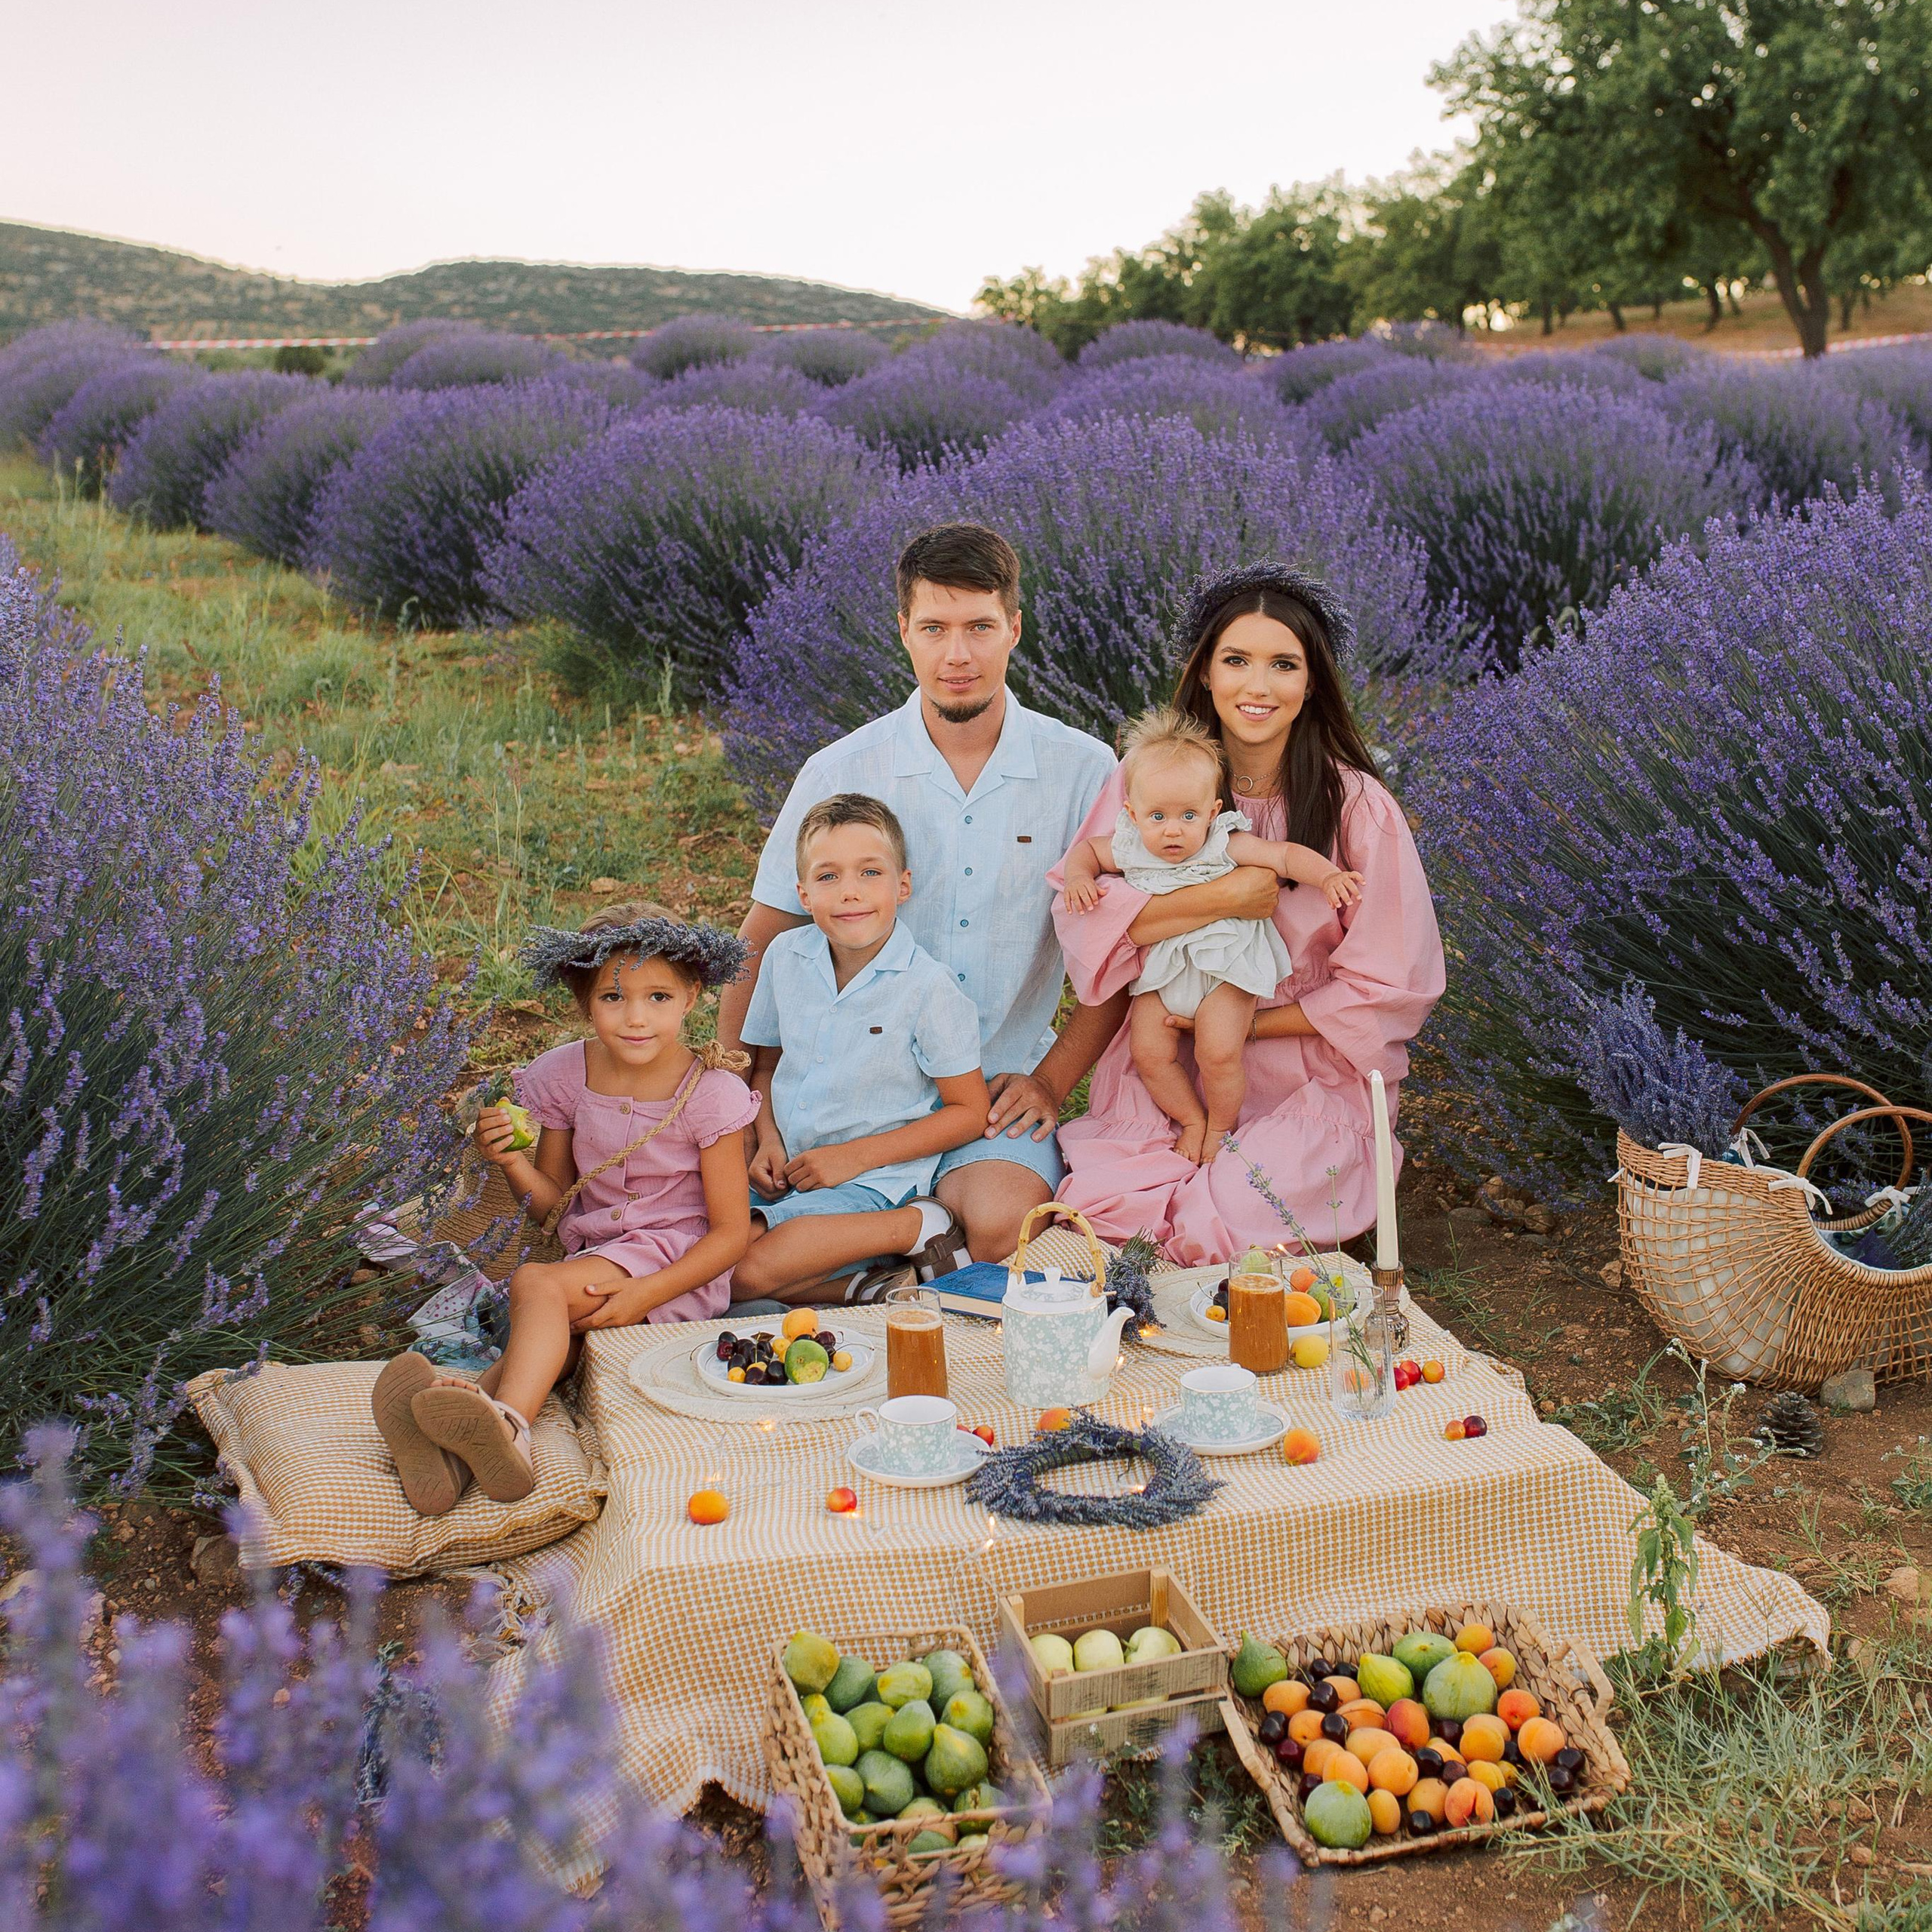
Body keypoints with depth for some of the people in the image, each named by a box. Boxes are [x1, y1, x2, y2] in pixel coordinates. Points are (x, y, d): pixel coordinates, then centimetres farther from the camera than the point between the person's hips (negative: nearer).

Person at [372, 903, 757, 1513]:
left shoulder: (711, 1093, -9)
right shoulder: (564, 1076, 3)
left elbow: (732, 1232, -8)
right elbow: (552, 1205, 11)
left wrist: (649, 1292, -22)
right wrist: (512, 1161, -12)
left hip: (679, 1263, -4)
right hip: (591, 1260, 5)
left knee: (535, 1283, -31)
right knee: (556, 1334, -30)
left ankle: (503, 1421, -59)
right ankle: (460, 1443, -58)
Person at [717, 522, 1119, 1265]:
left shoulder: (1085, 772, 0)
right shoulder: (839, 774, 0)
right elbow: (759, 952, 5)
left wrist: (1051, 1080, -5)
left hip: (1004, 1091, 0)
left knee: (1002, 1224, -30)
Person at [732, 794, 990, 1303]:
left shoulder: (927, 988, -14)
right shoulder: (784, 957, 1)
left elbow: (969, 1111, -10)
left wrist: (854, 1156, -14)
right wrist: (769, 1140, -5)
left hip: (874, 1180, -6)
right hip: (789, 1168, 6)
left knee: (747, 1269, -26)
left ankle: (914, 1226, -9)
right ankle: (864, 1288, -8)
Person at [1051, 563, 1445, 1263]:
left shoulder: (1357, 808, -6)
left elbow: (1389, 993, -5)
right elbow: (1081, 916, -12)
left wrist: (1243, 1025, -9)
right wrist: (1225, 896, -21)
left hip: (1310, 1086, -1)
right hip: (1164, 1067, 2)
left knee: (1223, 1229, -25)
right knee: (1099, 1206, -24)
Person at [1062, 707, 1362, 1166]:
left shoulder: (1225, 845, -15)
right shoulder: (1128, 850, -7)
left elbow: (1287, 855, -16)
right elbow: (1085, 848, 11)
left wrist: (1328, 876, -32)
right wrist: (1079, 878, -9)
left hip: (1224, 968, -4)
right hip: (1160, 973, 4)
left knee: (1218, 1053, -18)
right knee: (1148, 1053, -5)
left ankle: (1221, 1126, 11)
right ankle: (1191, 1120, 20)